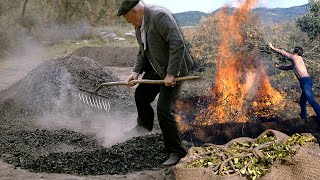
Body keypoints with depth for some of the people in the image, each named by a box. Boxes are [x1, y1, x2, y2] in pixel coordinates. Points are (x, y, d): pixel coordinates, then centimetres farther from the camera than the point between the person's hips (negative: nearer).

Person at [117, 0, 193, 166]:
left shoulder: (159, 16, -23)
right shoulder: (139, 24, 6)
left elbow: (177, 44, -29)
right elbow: (143, 51, 16)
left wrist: (171, 74, -29)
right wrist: (136, 71, 2)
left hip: (173, 69, -10)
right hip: (156, 68, 10)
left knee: (163, 109, -13)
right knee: (141, 96, 22)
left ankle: (176, 151, 1)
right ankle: (145, 123, 51)